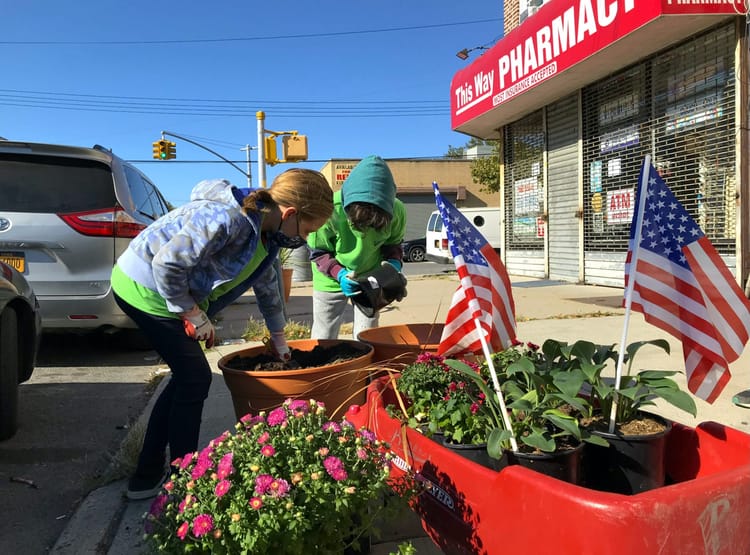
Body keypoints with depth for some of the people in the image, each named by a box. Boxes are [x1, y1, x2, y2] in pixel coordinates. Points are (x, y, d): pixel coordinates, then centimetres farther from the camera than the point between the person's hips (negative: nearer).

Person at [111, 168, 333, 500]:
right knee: (195, 379, -5)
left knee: (187, 377, 12)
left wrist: (279, 338, 21)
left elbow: (267, 285, 14)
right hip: (144, 287, -9)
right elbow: (167, 263, -30)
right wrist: (193, 314, -18)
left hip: (161, 287, 10)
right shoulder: (227, 220, -31)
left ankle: (148, 475, 25)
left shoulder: (264, 231, 1)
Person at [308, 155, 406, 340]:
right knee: (323, 339, 7)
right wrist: (339, 273, -32)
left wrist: (394, 264, -23)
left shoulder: (396, 211, -23)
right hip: (332, 280, -1)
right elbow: (317, 253, -15)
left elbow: (393, 244, -2)